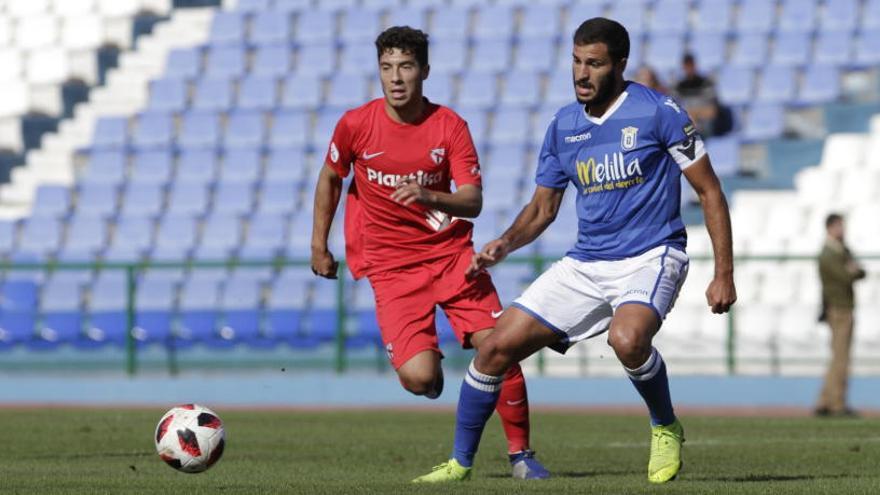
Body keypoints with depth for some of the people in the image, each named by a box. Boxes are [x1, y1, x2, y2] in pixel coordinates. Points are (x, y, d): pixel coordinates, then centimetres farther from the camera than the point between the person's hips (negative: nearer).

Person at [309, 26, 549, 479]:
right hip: (392, 266, -1)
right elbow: (330, 178, 12)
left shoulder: (449, 126, -7)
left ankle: (520, 454, 8)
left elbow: (473, 201, -13)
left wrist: (429, 196, -32)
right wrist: (319, 246, 14)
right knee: (418, 377, -18)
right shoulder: (356, 124, -7)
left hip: (451, 252, 1)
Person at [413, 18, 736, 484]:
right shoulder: (563, 125, 7)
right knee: (496, 346, -3)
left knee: (627, 337, -37)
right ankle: (459, 462, 12)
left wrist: (724, 274, -10)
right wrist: (505, 244, -5)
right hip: (585, 265, 6)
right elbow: (542, 208, 16)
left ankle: (666, 429, -8)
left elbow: (710, 192, -5)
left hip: (650, 257, -6)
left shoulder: (657, 112, -9)